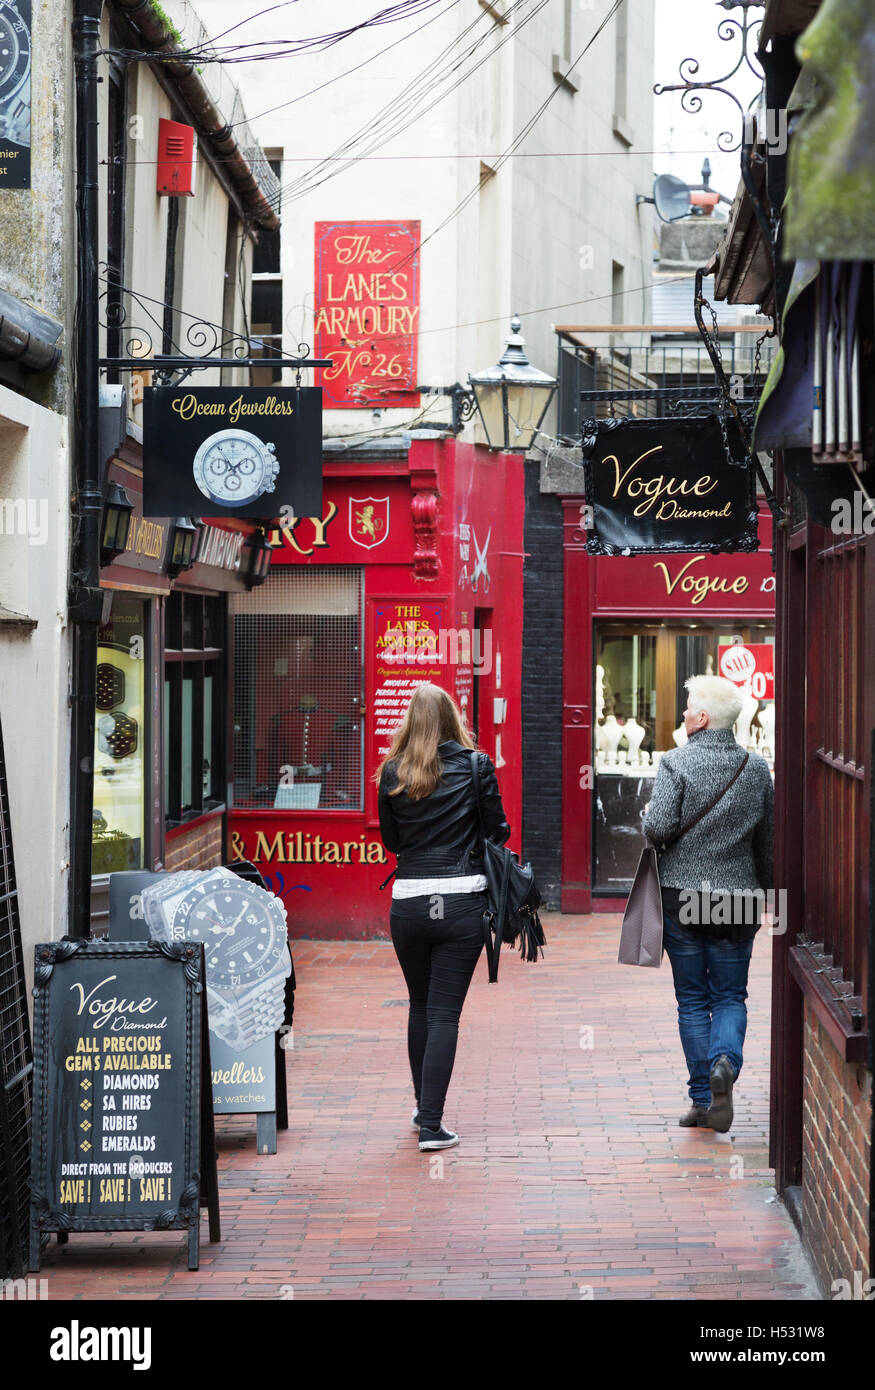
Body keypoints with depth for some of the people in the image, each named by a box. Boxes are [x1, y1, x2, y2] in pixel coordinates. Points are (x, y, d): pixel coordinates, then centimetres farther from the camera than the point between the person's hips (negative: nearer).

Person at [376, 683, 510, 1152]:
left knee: (420, 1006, 19)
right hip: (463, 900, -2)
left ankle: (423, 1109, 32)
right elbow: (497, 831, 3)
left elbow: (390, 840, 11)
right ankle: (431, 1123, -4)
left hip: (409, 902, 2)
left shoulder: (393, 773, 1)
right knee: (445, 1012, 0)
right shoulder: (476, 766, -3)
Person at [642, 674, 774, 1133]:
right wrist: (762, 892, 20)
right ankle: (725, 1061, -17)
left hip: (682, 893, -2)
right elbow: (767, 840, 8)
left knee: (692, 1000, 7)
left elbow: (659, 827, -17)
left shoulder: (676, 763, -9)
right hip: (737, 897, 2)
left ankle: (703, 1098, 7)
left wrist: (647, 823, 6)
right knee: (730, 995, 11)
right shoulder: (757, 768, 3)